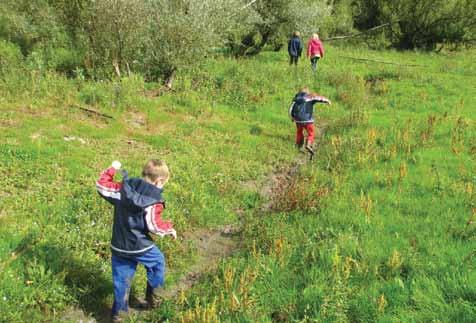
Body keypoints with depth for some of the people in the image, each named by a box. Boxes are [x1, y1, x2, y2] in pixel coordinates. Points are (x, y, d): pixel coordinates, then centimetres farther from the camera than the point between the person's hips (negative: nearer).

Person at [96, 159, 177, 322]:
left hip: (119, 246, 4)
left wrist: (112, 169, 18)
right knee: (158, 262, 23)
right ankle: (153, 298, 31)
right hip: (140, 246, -4)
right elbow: (154, 225, -21)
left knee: (121, 279, 14)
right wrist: (169, 229, -3)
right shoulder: (154, 200, -17)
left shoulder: (122, 189, -2)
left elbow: (101, 185, 6)